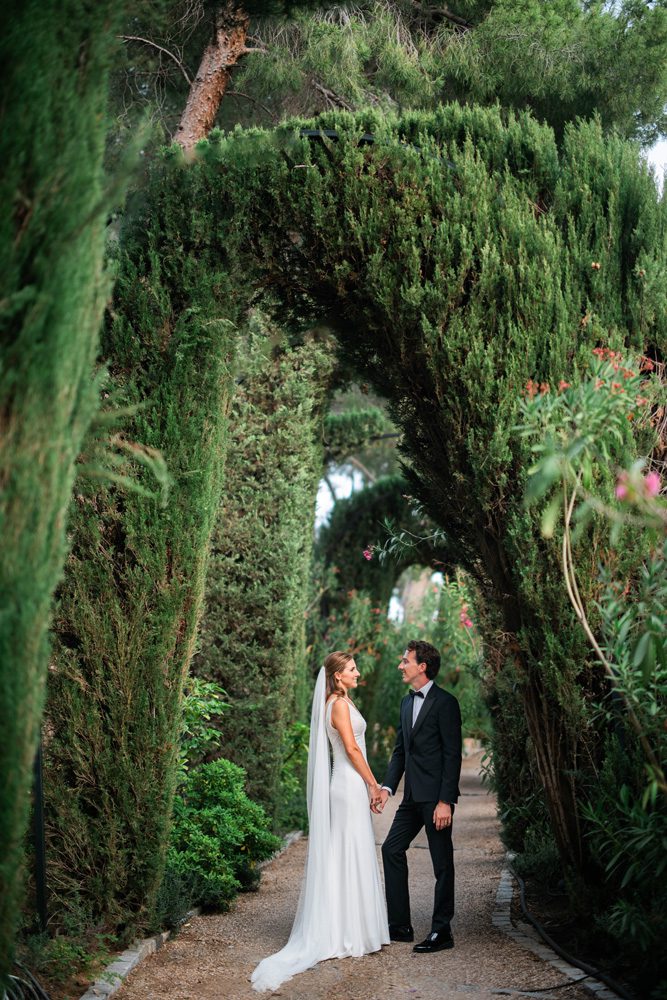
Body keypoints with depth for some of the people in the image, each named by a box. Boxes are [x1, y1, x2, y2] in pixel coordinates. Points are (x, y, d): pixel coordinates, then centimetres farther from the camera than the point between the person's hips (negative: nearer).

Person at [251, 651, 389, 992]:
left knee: (339, 858, 11)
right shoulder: (340, 704, -14)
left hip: (343, 784, 9)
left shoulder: (336, 702, 15)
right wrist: (374, 786, -12)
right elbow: (352, 749, -18)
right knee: (351, 858, -4)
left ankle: (333, 931, 16)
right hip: (350, 785, -9)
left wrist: (368, 786, 17)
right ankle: (351, 935, 1)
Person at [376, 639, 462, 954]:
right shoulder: (407, 702, 14)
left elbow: (453, 755, -15)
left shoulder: (445, 703, -12)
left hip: (436, 796, -9)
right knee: (392, 849, 10)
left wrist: (446, 801, -19)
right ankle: (399, 925, 18)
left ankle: (441, 932, 9)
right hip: (413, 796, 9)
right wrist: (387, 787, 4)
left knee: (442, 863, 1)